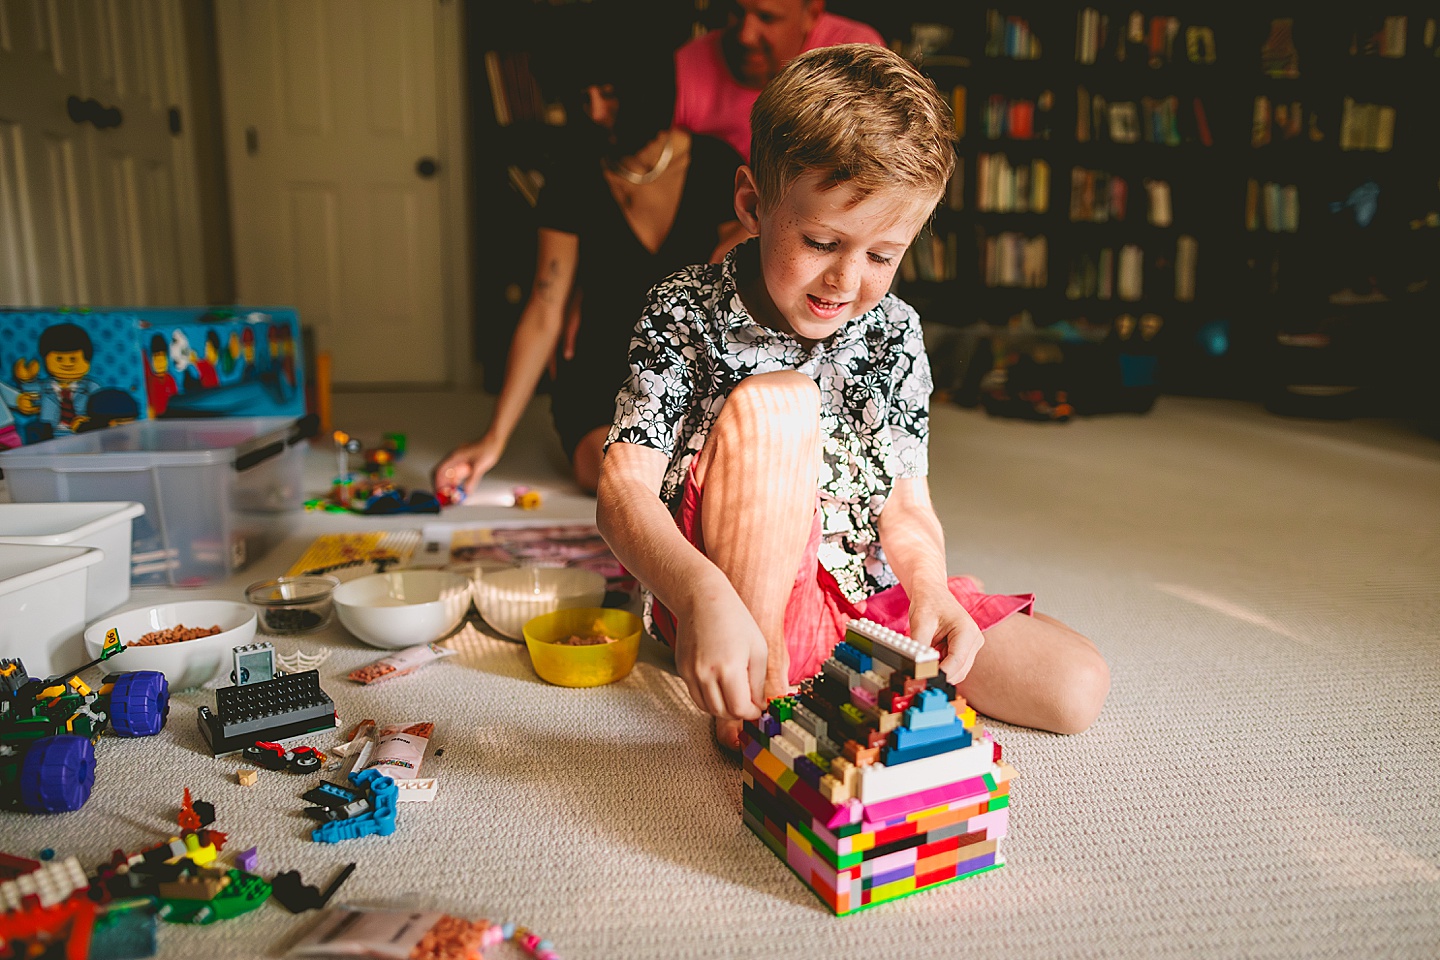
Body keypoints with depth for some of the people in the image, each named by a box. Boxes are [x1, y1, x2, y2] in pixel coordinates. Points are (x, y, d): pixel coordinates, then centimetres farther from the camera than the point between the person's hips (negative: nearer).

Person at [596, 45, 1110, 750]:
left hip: (863, 597, 5)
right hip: (723, 593, -4)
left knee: (1077, 687, -6)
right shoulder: (685, 316, -13)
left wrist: (928, 588, -21)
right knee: (775, 402, -32)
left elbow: (904, 505, 0)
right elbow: (624, 492, -23)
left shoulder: (894, 334, 0)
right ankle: (751, 699, -22)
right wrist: (703, 595, -42)